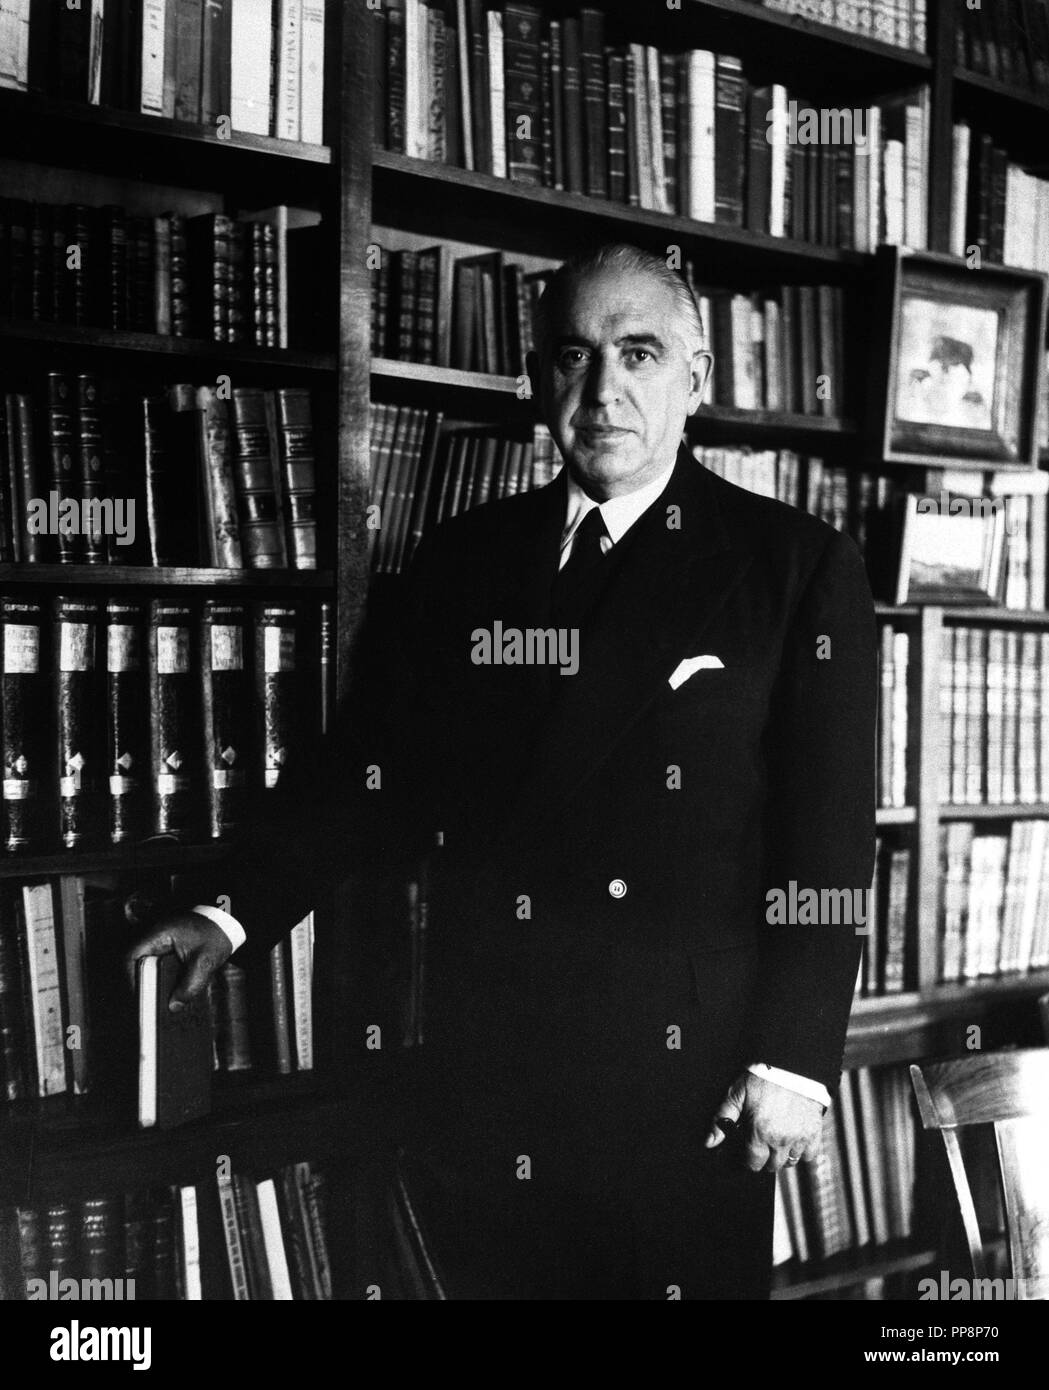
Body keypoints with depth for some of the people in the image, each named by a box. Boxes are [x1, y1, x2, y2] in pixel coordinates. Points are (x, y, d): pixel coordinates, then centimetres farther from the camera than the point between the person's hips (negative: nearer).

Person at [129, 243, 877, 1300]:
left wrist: (793, 1060, -10)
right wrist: (236, 912, -1)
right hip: (478, 1084, 4)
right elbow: (382, 770, 9)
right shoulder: (462, 559, 8)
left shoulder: (798, 567, -4)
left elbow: (826, 840, -6)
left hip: (681, 1092, -3)